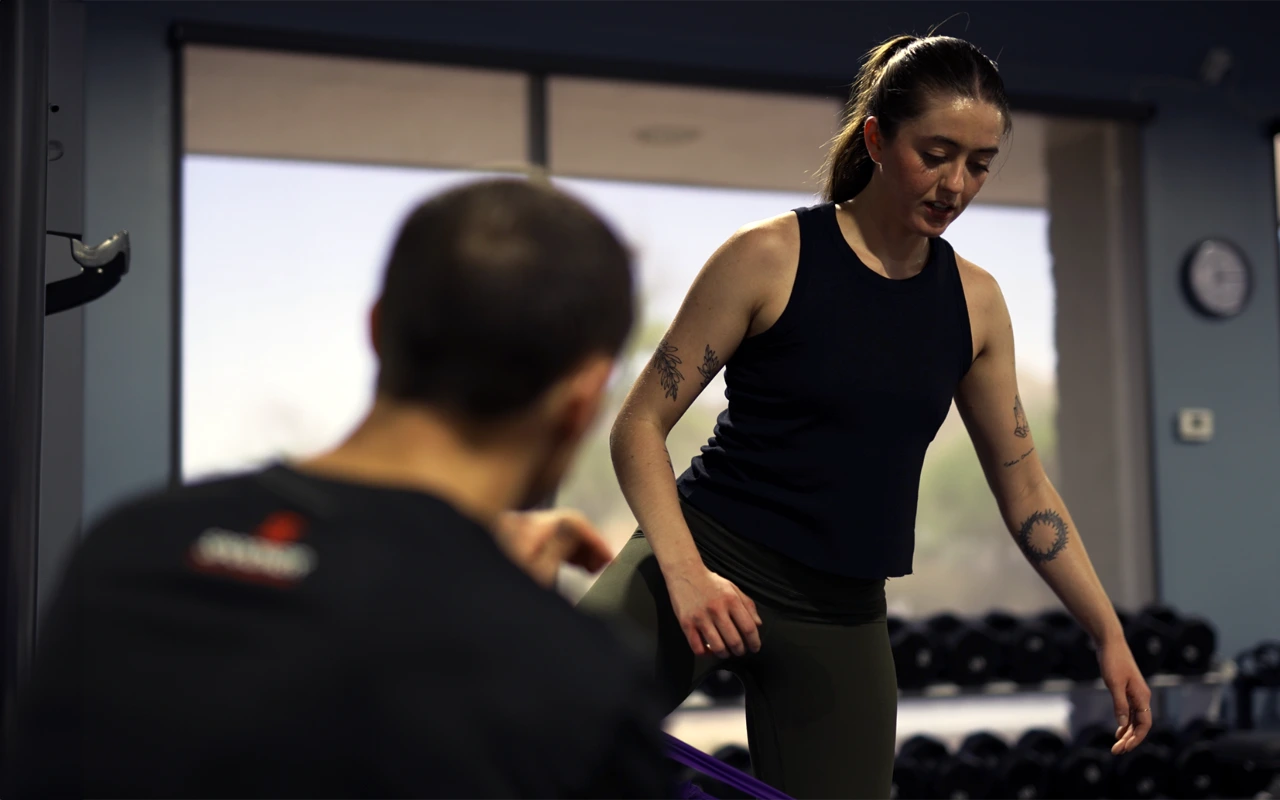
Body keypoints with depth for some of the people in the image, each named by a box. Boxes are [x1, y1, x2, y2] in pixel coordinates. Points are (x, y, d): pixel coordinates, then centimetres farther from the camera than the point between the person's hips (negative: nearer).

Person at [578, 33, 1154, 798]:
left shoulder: (976, 302, 7)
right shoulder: (771, 257, -7)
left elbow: (1024, 483, 15)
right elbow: (640, 425, -6)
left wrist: (1110, 634, 12)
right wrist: (685, 570, -21)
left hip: (842, 617, 5)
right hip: (714, 557, -5)